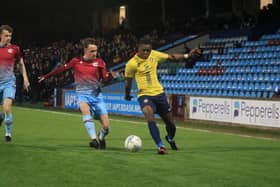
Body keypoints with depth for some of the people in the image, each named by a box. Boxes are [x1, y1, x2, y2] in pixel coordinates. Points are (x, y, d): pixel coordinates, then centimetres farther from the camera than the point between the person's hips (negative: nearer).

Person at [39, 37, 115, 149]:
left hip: (96, 95, 1)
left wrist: (111, 76, -24)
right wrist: (46, 76, 18)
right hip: (82, 94, -1)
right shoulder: (76, 61, 1)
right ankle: (94, 139, -41)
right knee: (85, 109, -37)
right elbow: (61, 69, 13)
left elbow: (105, 80, -1)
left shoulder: (99, 62, 1)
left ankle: (101, 139, 29)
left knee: (106, 126, -6)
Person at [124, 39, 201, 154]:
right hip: (144, 95, -4)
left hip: (159, 93, 4)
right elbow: (128, 81, 3)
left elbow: (171, 57, 6)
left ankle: (170, 138, 46)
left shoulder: (154, 55, -2)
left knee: (170, 123, 11)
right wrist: (127, 95, 16)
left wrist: (187, 55, -5)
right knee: (149, 116, -33)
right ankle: (160, 146, -30)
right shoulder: (132, 64, -12)